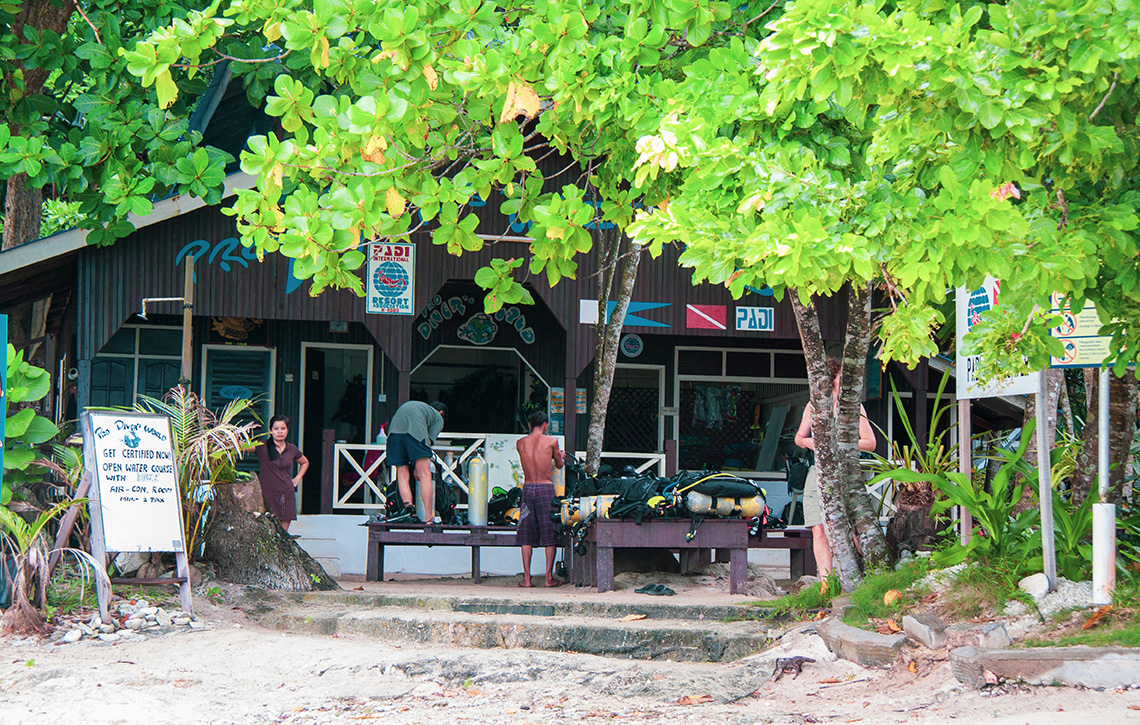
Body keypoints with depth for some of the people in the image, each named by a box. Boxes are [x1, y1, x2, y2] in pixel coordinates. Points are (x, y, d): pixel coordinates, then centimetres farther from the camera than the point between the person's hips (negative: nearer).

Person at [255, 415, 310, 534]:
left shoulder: (291, 449, 10)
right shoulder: (262, 447, -3)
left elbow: (305, 462, 29)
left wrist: (297, 479, 17)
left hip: (287, 495, 4)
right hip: (268, 494, -4)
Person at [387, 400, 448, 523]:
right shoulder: (438, 418, 27)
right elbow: (430, 440, 14)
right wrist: (418, 468, 18)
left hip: (394, 430, 4)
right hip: (415, 430, -4)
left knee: (402, 475, 11)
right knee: (425, 476, -3)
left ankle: (408, 505, -8)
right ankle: (429, 518, -8)